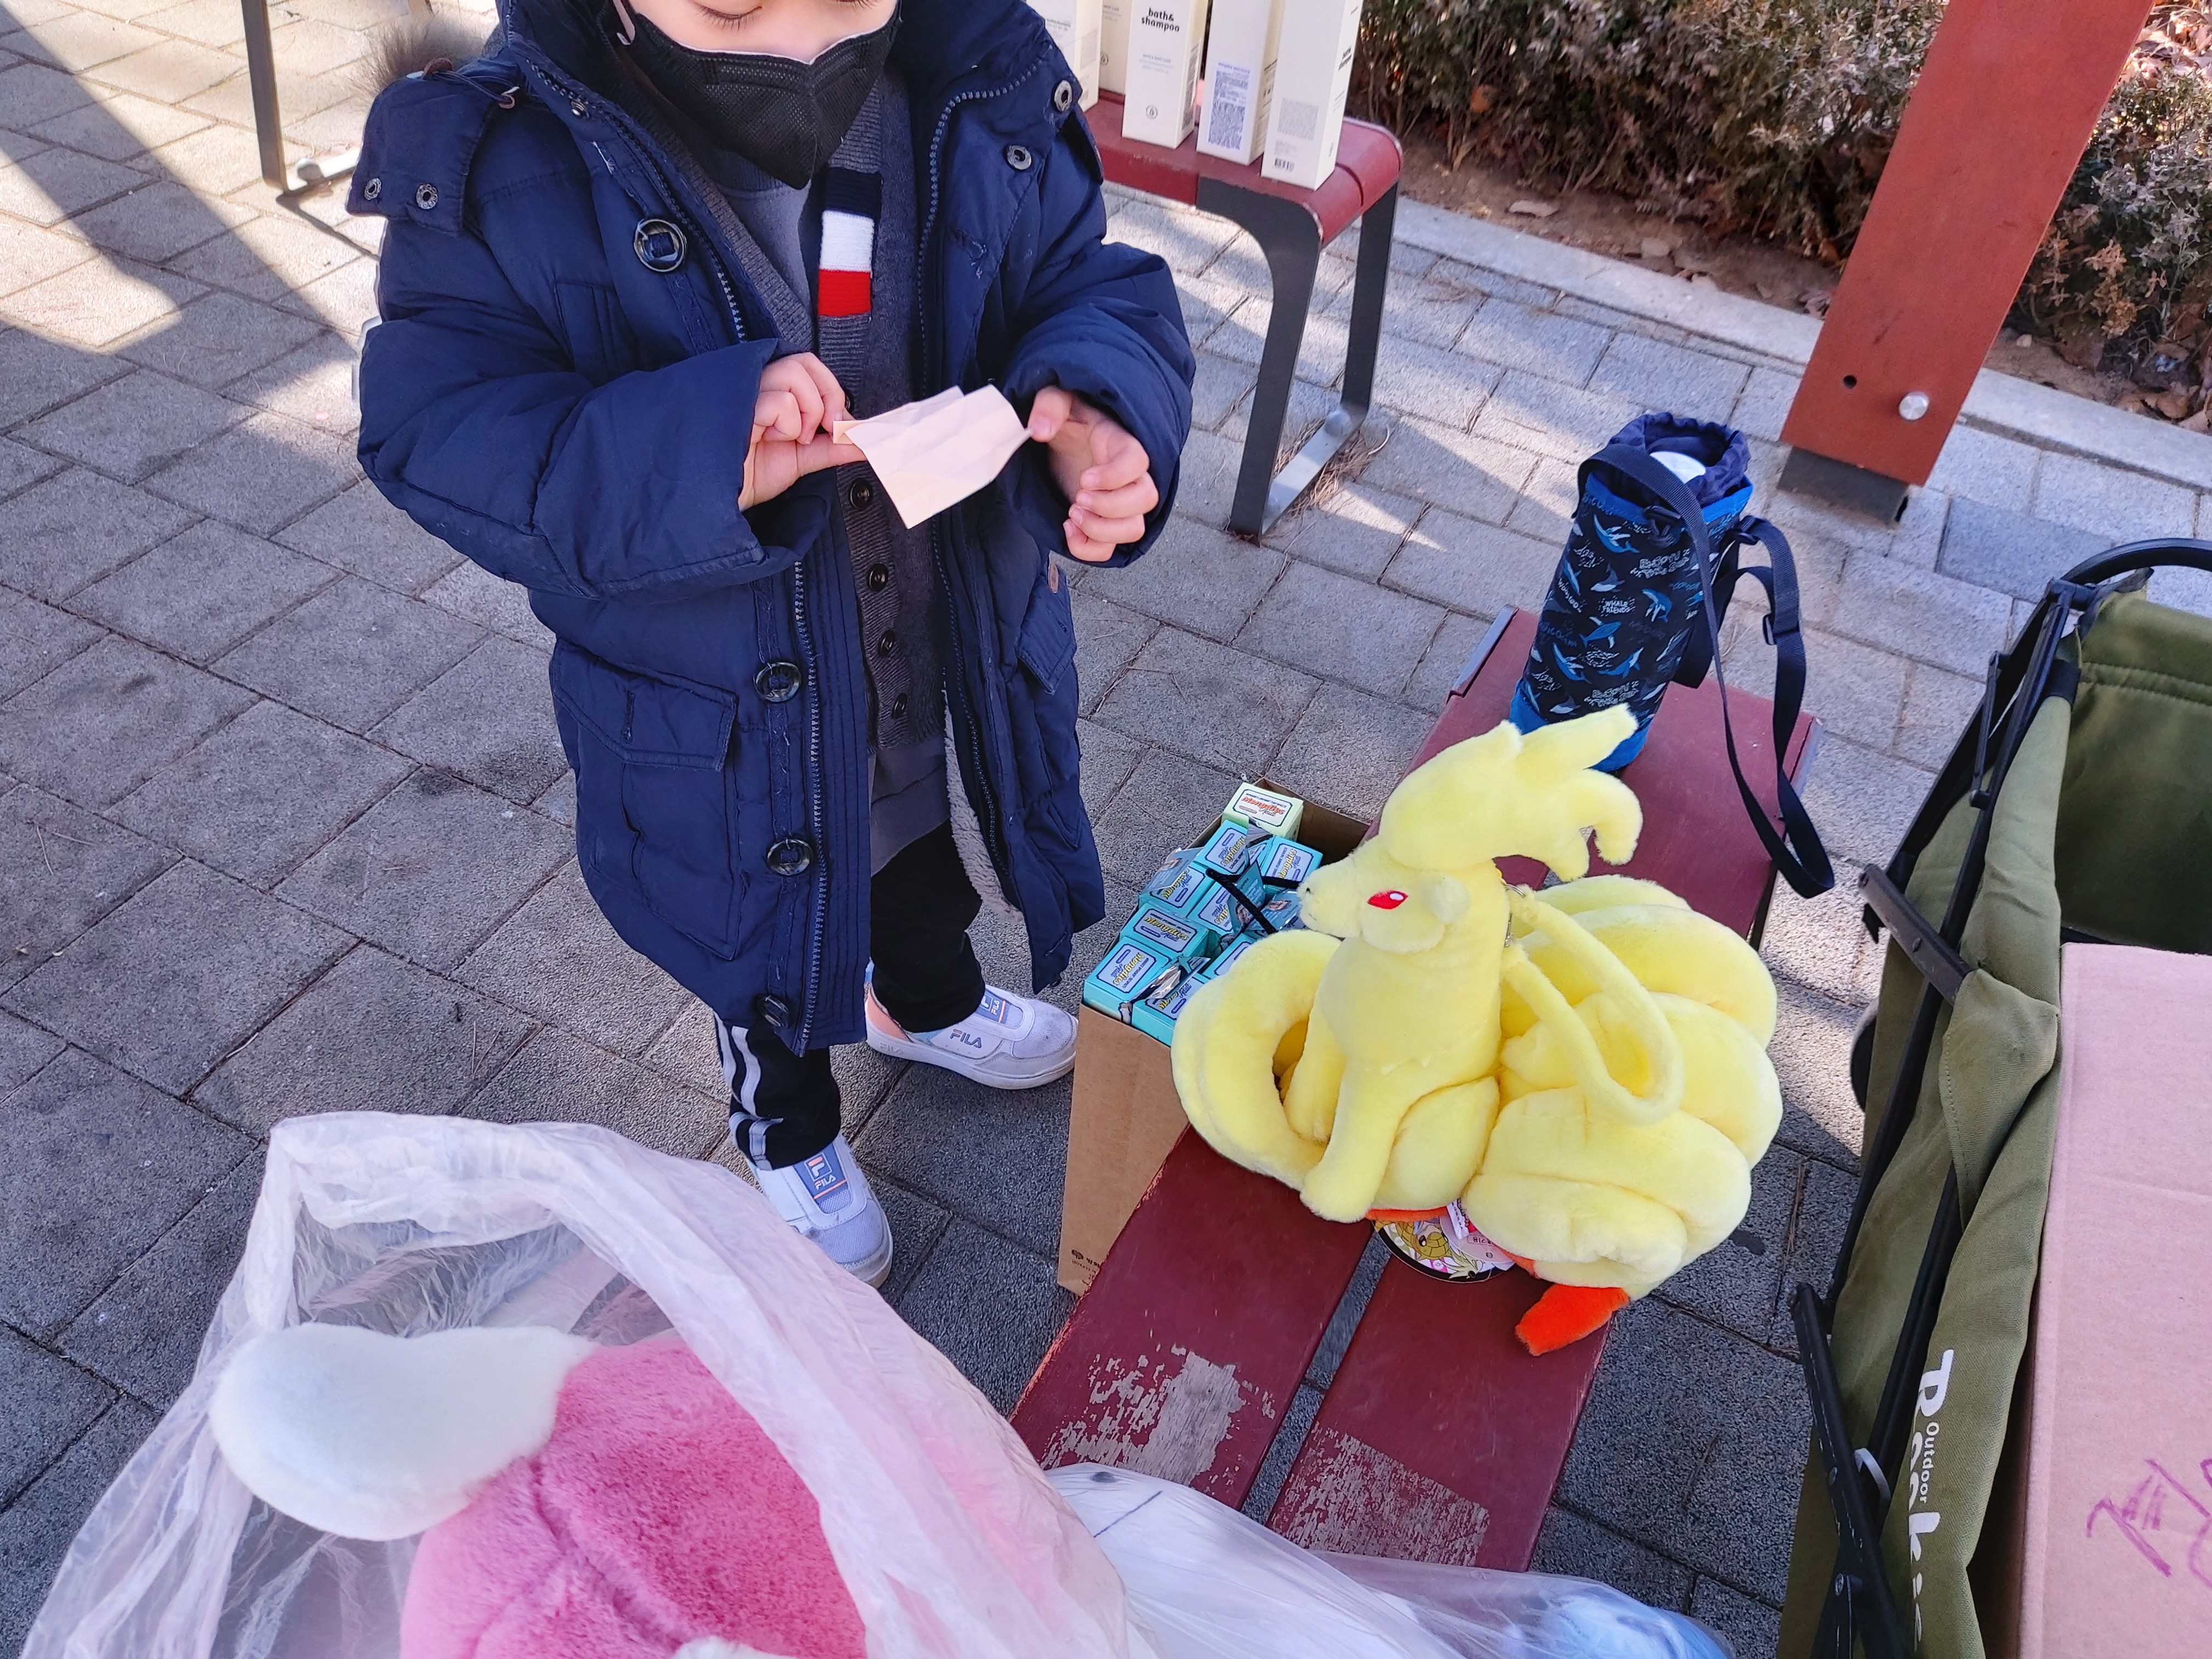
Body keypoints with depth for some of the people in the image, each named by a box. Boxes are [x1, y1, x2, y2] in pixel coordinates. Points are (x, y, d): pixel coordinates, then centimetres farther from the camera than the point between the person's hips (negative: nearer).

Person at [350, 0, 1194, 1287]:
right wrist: (695, 463, -44)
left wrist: (1096, 418, -32)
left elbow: (1095, 288, -8)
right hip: (732, 719, -3)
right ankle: (787, 1132, 57)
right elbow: (440, 427, -26)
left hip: (959, 645, 4)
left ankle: (926, 1002, 70)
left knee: (930, 864, 33)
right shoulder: (511, 157, -25)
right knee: (769, 938, 24)